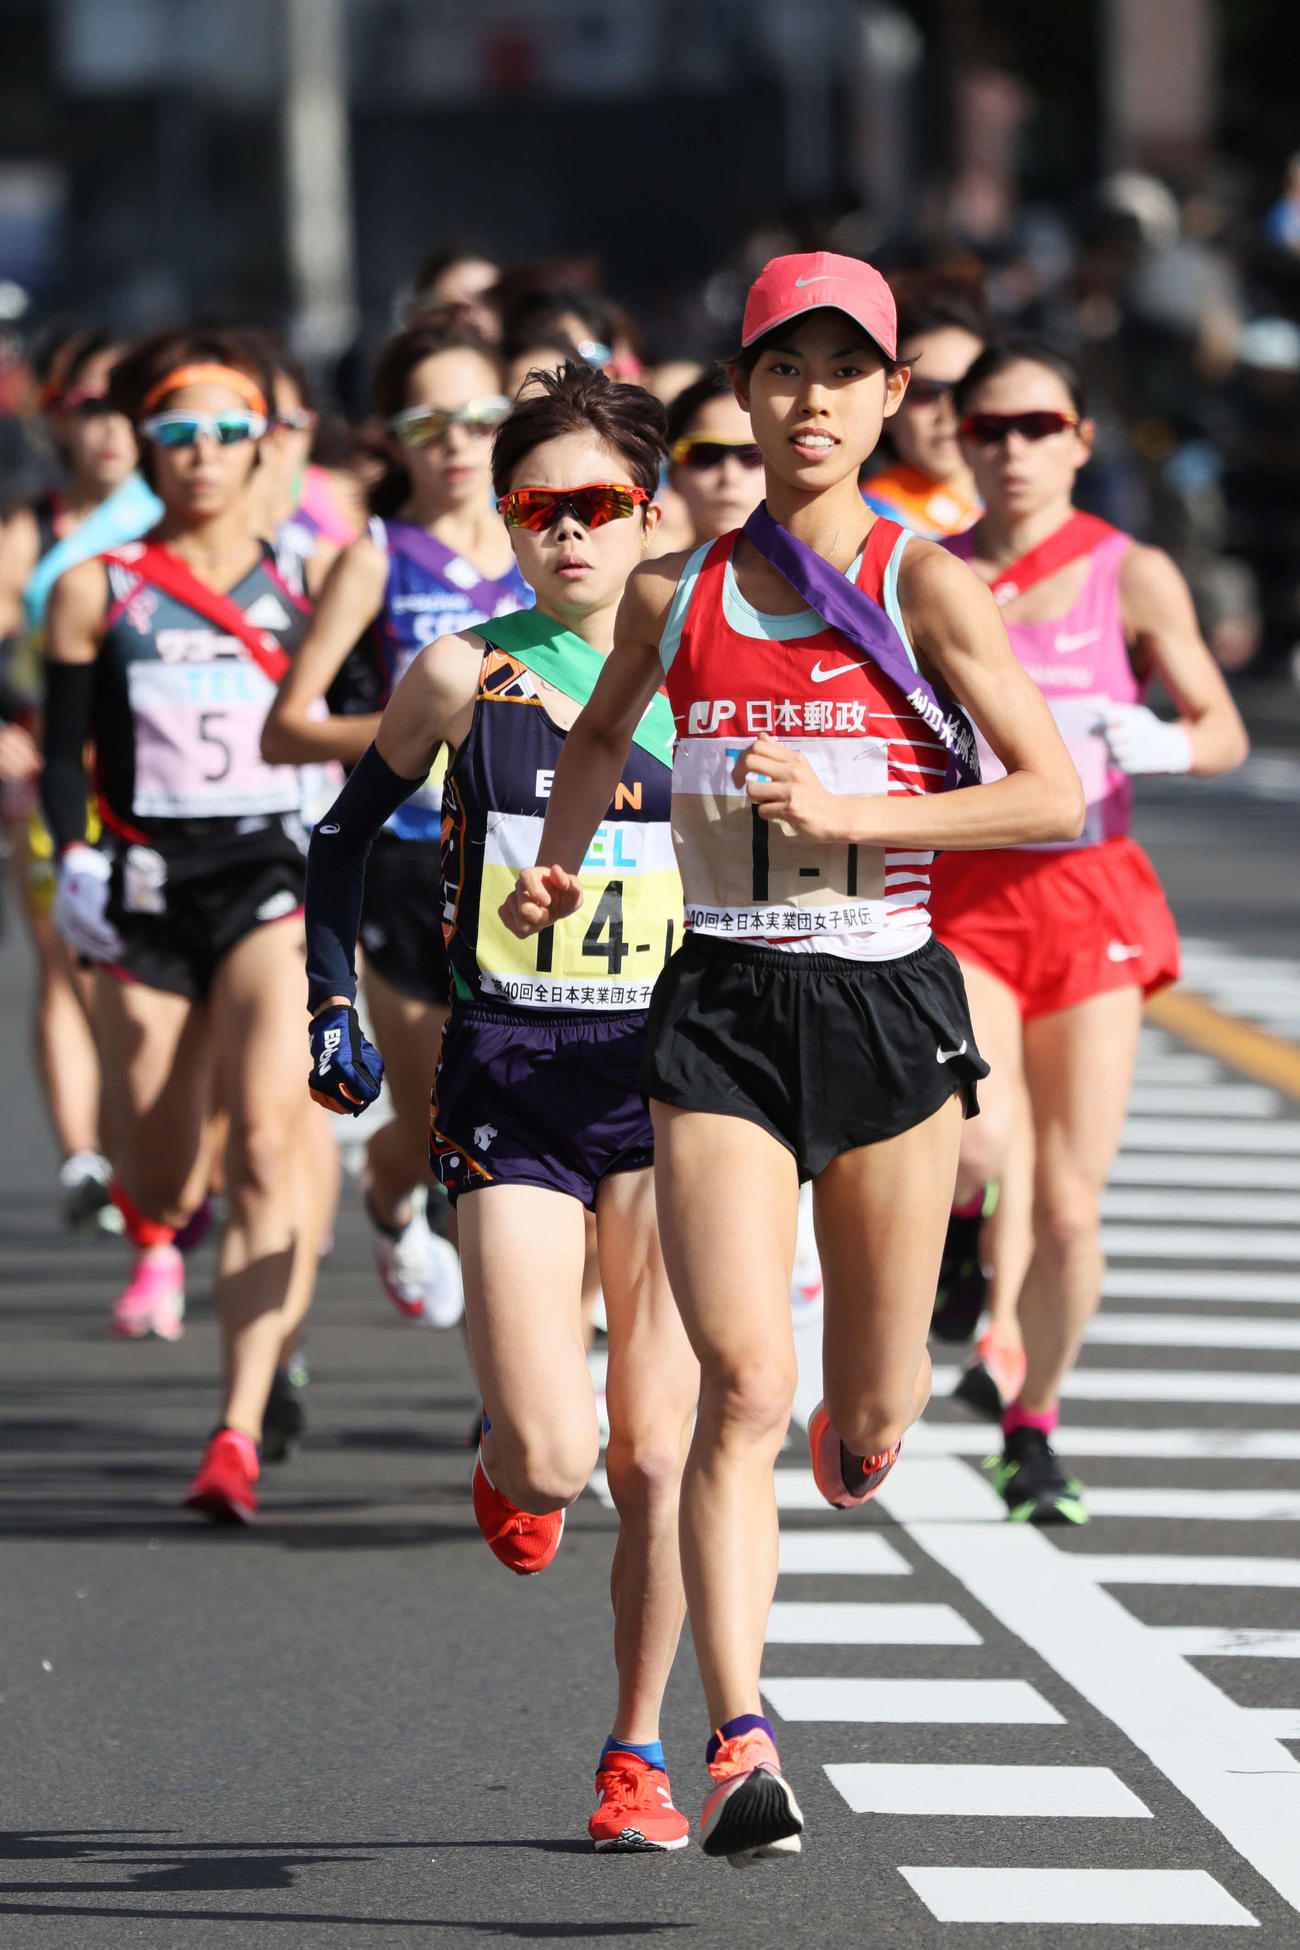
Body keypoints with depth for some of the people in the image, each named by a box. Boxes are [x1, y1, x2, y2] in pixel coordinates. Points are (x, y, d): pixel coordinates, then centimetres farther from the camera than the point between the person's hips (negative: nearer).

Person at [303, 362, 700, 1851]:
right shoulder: (465, 675, 1)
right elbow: (346, 833, 11)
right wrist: (332, 1010, 7)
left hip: (664, 1082, 1)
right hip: (506, 1087, -1)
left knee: (655, 1456, -2)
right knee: (552, 1453, -12)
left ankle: (637, 1757, 13)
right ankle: (509, 1462, 26)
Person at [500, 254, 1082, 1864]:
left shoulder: (925, 585, -3)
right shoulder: (671, 594, 5)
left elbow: (1055, 798, -9)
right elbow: (600, 734, 27)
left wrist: (851, 815, -16)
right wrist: (553, 868, 18)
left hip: (889, 1005, 0)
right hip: (720, 1008, 0)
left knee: (872, 1414, 10)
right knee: (741, 1386, -16)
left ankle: (853, 1440, 50)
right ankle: (741, 1747, -20)